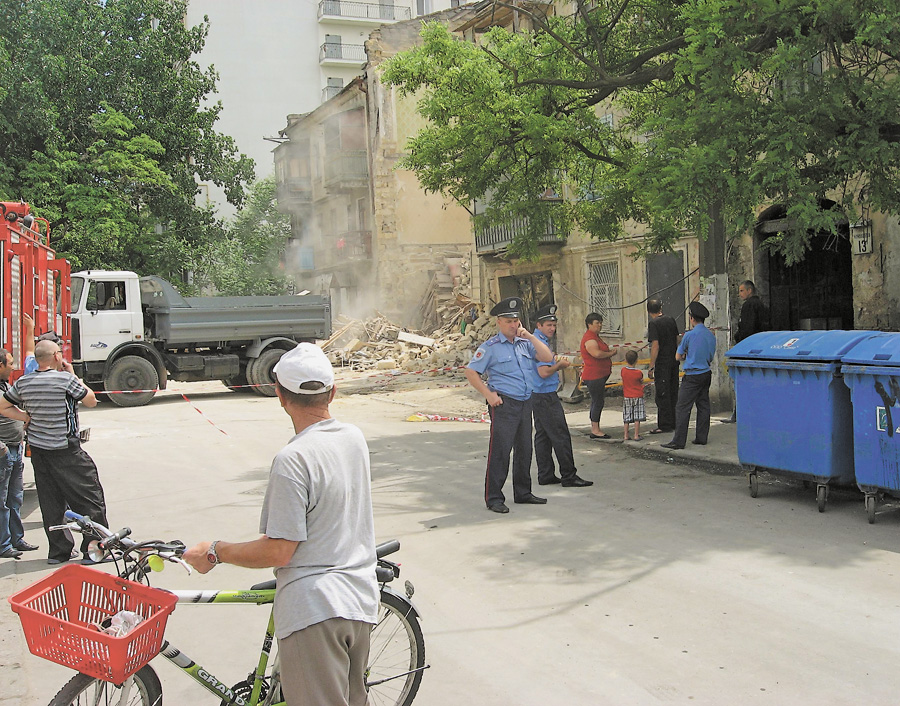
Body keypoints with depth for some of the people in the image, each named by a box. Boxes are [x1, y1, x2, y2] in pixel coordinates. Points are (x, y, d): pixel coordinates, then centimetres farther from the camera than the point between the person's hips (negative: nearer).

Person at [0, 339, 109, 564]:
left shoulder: (23, 382, 4)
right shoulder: (65, 379, -15)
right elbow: (91, 401, -3)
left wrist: (28, 417, 7)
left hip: (38, 450, 7)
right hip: (66, 451, -6)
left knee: (51, 502, 14)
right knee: (90, 499, 2)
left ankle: (58, 551, 19)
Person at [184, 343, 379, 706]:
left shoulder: (292, 460, -19)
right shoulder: (354, 437, 4)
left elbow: (279, 552, -18)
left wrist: (215, 552, -5)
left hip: (314, 608, -8)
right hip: (361, 601, 8)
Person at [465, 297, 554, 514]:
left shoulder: (525, 343, 12)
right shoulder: (491, 347, -4)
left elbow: (547, 357, 3)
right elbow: (471, 372, -5)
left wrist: (530, 336, -5)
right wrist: (488, 394, -11)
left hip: (525, 403, 6)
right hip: (504, 404, -6)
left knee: (524, 450, 14)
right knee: (500, 451, -7)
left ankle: (523, 493, 26)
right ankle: (493, 498, -1)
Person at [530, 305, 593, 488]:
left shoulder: (537, 341, 16)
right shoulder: (540, 343, -17)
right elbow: (544, 372, -23)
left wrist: (556, 365, 11)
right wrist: (560, 365, -7)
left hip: (537, 396, 11)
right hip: (546, 396, -11)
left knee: (543, 435, 12)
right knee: (561, 436, -7)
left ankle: (545, 475, 16)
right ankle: (569, 476, -3)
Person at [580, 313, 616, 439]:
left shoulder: (595, 336, 19)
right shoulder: (589, 338, -16)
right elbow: (597, 353, -29)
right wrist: (612, 353, -15)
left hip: (600, 375, 11)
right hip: (594, 376, -11)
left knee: (597, 402, 13)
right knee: (598, 402, -8)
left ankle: (595, 429, 18)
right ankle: (595, 430, -3)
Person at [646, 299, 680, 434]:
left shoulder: (654, 324, -13)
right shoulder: (671, 320, 8)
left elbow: (655, 346, -18)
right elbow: (677, 340, 16)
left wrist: (651, 367, -15)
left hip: (662, 363, -7)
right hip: (674, 361, 7)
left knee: (662, 395, -3)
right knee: (673, 393, 14)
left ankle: (665, 425, -2)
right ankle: (674, 423, 21)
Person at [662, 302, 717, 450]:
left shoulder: (689, 335, -10)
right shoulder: (711, 335, 9)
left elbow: (678, 356, 0)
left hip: (693, 376, -7)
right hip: (706, 373, 7)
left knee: (682, 408, -6)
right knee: (703, 405, 13)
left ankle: (679, 441, -7)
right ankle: (702, 438, 18)